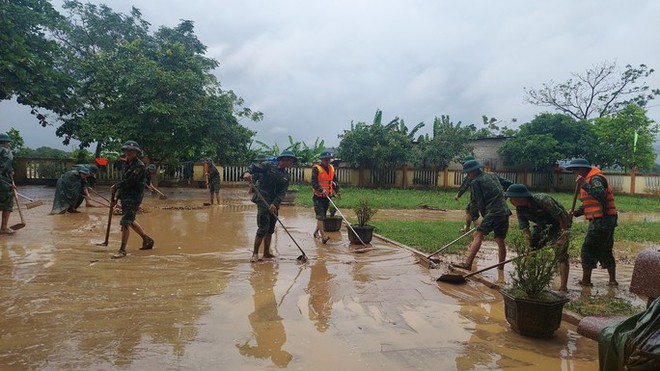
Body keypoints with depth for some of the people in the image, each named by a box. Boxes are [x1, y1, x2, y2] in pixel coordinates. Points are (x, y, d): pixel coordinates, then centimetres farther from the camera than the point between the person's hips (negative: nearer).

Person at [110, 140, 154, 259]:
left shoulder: (139, 166, -15)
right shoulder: (127, 164, 14)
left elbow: (129, 181, -20)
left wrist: (116, 186, -7)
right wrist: (118, 193, 10)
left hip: (134, 197, -10)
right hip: (125, 196, 10)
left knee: (125, 222, -11)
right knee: (130, 221, 18)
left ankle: (122, 250, -4)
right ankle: (147, 239, 32)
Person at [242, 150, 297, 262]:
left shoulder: (286, 176, 11)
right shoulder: (268, 166, -2)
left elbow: (282, 192, 0)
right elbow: (254, 166, -9)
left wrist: (275, 204, -16)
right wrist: (248, 172, -32)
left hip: (274, 204, 6)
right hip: (263, 200, -6)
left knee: (270, 229, 12)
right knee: (263, 228, -10)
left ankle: (266, 253, 25)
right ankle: (255, 253, 1)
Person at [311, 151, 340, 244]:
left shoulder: (332, 168, 10)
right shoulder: (316, 169, -10)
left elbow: (334, 181, 19)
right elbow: (314, 183, -19)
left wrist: (337, 191, 6)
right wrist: (322, 190, -32)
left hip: (327, 196, 7)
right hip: (318, 196, -7)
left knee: (323, 216, 15)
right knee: (320, 215, -13)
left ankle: (316, 232, 32)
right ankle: (323, 236, -19)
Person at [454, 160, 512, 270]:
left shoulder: (475, 182, -1)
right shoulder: (493, 176, 20)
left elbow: (480, 203, -3)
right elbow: (509, 185, 22)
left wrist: (485, 215, 10)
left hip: (493, 212, -8)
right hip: (505, 212, 8)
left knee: (478, 235, -16)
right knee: (500, 241, 15)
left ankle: (468, 263, -30)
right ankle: (501, 268, 24)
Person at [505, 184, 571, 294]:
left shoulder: (543, 200, -34)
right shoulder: (520, 209, -14)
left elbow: (561, 216, -28)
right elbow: (524, 228, -14)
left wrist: (563, 235, -25)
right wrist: (529, 245, -26)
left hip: (559, 225, -7)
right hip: (542, 227, 7)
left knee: (561, 254, -16)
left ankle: (563, 288, -14)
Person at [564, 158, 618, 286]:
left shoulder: (596, 179, -14)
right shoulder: (589, 179, 17)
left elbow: (601, 195, -32)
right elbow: (587, 203, 21)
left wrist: (584, 185, -31)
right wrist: (576, 212, 7)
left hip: (601, 221, -10)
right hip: (606, 220, 10)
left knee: (588, 250, -3)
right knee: (605, 251, 16)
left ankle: (586, 280, 4)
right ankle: (612, 280, 23)